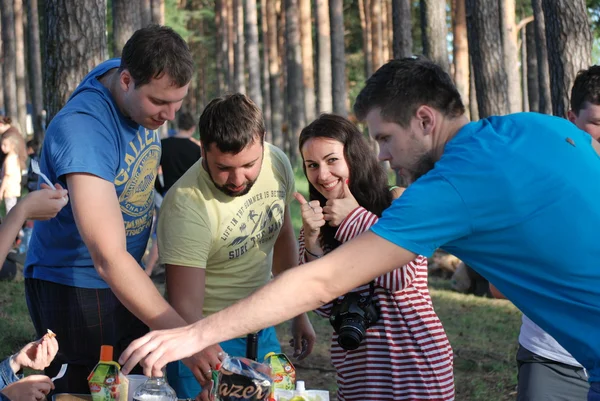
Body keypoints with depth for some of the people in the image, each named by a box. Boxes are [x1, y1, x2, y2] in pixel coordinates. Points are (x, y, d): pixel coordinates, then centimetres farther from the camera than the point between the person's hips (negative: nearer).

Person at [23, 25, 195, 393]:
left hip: (129, 276, 7)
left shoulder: (146, 89, -10)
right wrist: (185, 337, -46)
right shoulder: (81, 130, -34)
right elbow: (109, 259, -41)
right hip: (73, 286, -7)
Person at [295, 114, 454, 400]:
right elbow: (324, 306, -1)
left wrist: (355, 217, -11)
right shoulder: (317, 223, 6)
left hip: (415, 358, -3)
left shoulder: (399, 202, -4)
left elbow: (400, 276, -15)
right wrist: (312, 241, -13)